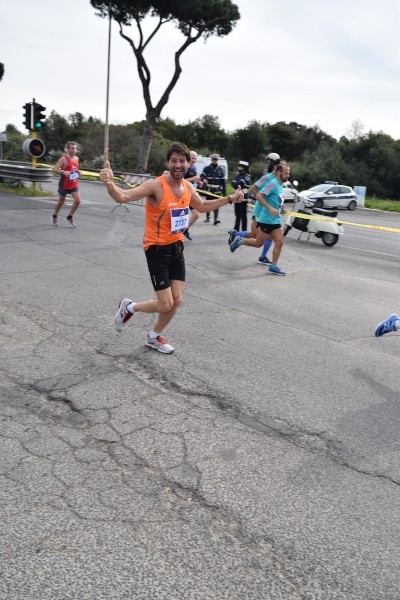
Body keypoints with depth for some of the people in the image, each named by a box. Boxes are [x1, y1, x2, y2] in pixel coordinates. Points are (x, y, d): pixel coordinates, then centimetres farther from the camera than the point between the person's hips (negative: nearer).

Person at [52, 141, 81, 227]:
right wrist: (63, 172, -34)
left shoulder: (76, 158, 6)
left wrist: (77, 172, 7)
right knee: (61, 201, 9)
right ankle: (54, 216, 34)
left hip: (74, 184, 5)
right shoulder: (63, 159, -13)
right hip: (64, 184, -5)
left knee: (77, 200, -9)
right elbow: (55, 169, -18)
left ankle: (70, 217, 10)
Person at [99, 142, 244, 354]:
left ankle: (154, 337, 31)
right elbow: (122, 197, -33)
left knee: (176, 301, 8)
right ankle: (128, 307, 22)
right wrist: (109, 184, -54)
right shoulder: (156, 185, -21)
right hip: (157, 249, -7)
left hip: (177, 247, 7)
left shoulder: (188, 187, 1)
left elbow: (202, 206, 22)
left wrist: (230, 199, 22)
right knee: (165, 305, -7)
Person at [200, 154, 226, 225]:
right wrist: (203, 179, -29)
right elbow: (202, 175, -4)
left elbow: (223, 181, 10)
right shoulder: (207, 168, 3)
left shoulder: (220, 169, 8)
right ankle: (207, 217, 25)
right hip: (208, 189, 0)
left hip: (217, 190, 0)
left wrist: (224, 191, 8)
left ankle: (215, 219, -12)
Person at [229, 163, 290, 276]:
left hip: (276, 220, 8)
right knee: (258, 243, 3)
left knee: (279, 243, 0)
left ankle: (273, 267, 8)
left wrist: (280, 208, 15)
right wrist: (270, 209, -29)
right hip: (265, 220, -8)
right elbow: (259, 196, -24)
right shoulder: (273, 184, -16)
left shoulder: (280, 186, 12)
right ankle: (239, 241, 24)